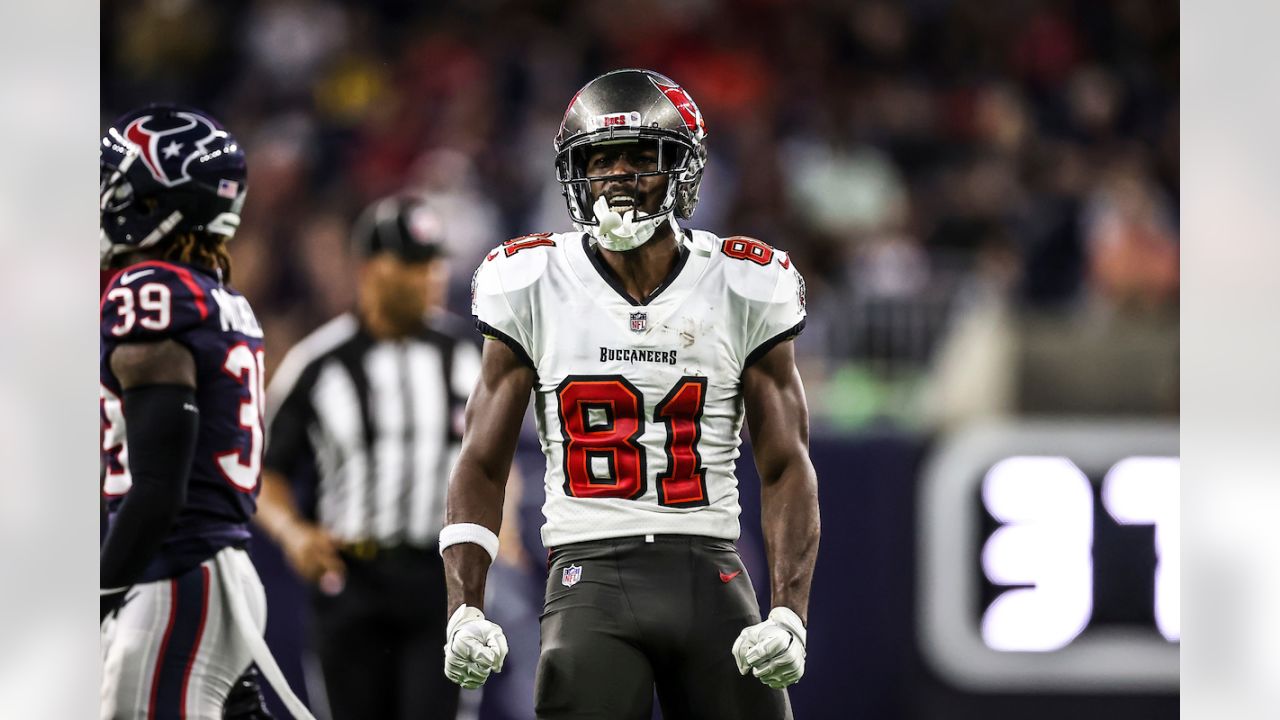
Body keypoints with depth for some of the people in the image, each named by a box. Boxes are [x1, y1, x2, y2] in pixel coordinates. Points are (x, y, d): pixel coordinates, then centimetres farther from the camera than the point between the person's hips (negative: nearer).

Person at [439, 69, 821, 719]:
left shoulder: (744, 292, 4)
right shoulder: (535, 290, 4)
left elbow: (786, 469, 5)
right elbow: (482, 466, 6)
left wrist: (789, 617, -8)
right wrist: (464, 613, -6)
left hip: (710, 577, 1)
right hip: (591, 577, -1)